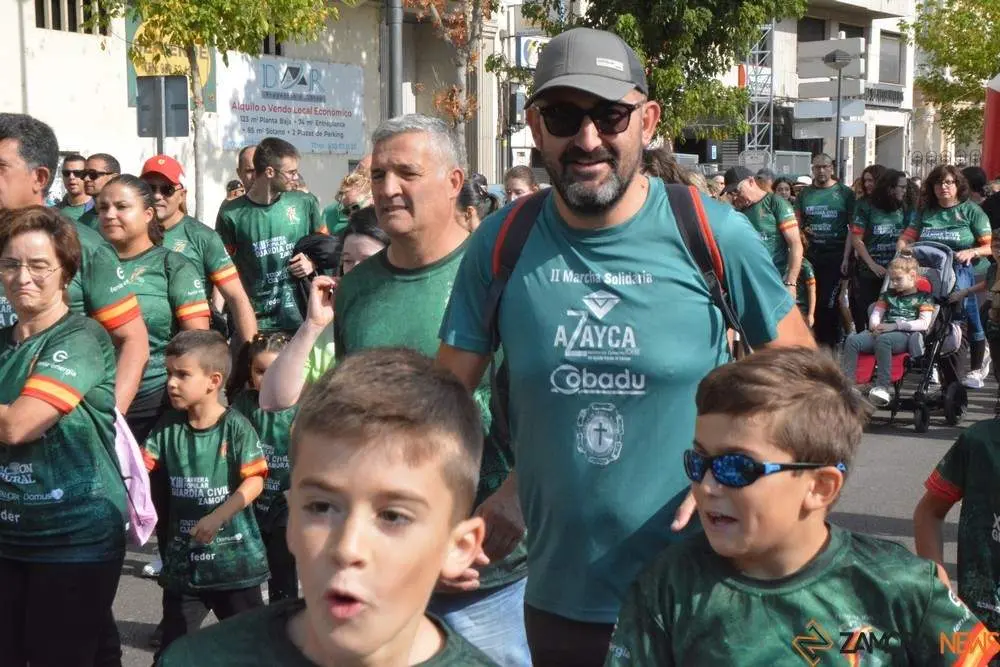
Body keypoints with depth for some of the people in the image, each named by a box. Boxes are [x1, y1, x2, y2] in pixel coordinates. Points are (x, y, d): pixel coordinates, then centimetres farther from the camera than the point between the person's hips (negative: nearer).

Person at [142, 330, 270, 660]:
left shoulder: (235, 427, -12)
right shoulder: (169, 425, 1)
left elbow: (254, 481, -17)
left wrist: (216, 518, -25)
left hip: (233, 556, -4)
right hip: (183, 558, 4)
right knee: (172, 648, 13)